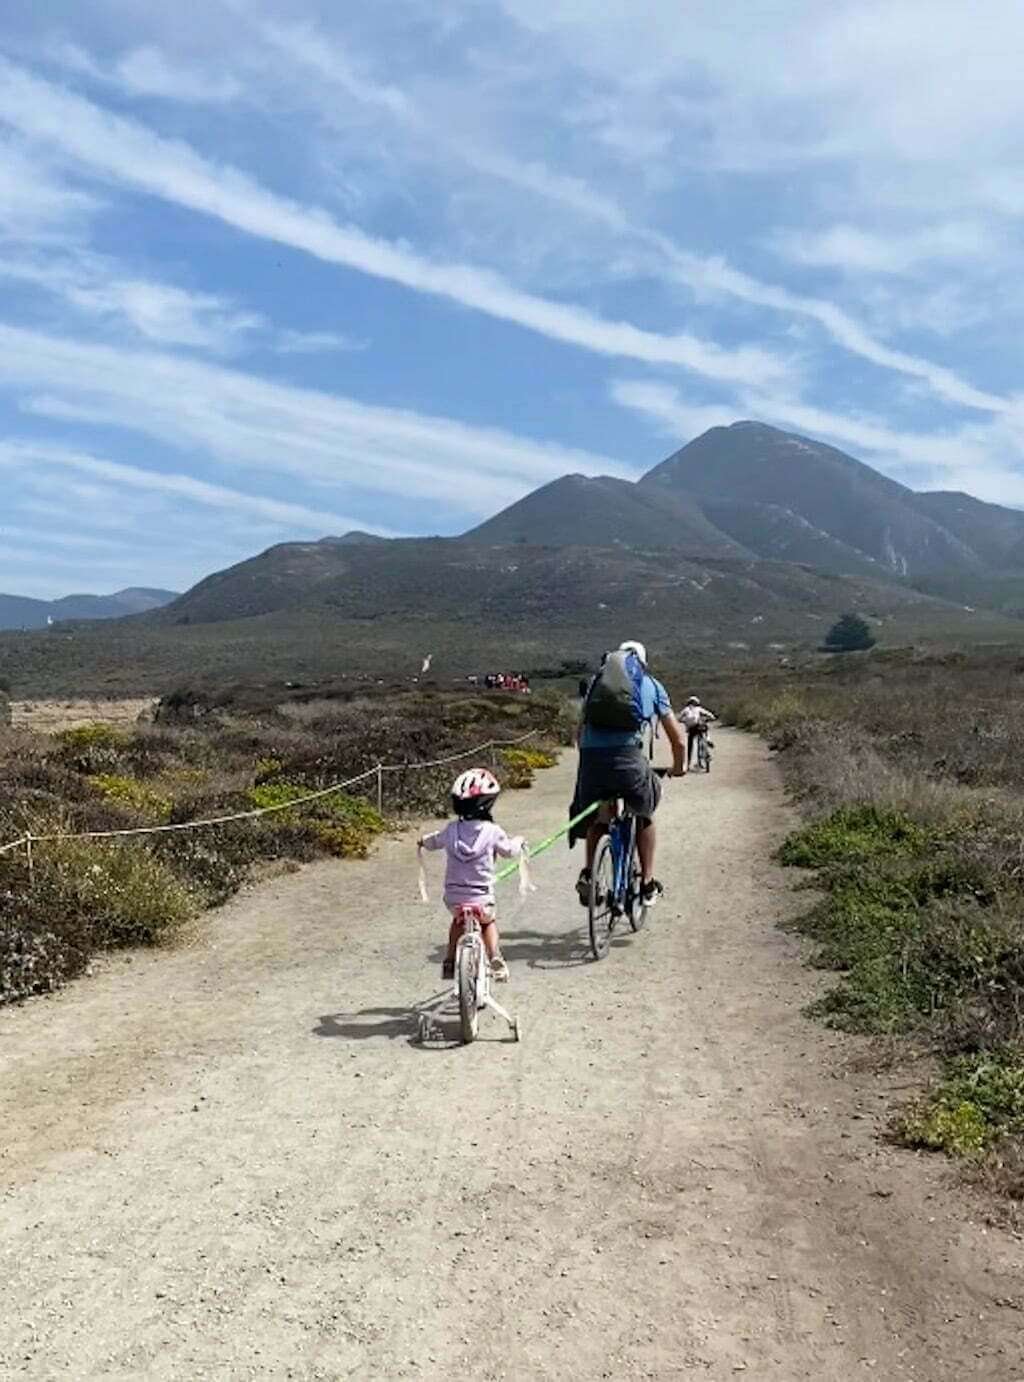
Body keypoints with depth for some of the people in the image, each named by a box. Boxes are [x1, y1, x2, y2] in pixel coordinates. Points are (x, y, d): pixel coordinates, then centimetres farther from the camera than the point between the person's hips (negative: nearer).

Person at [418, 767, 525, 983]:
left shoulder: (451, 829, -2)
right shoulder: (492, 831, -11)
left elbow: (434, 841, 18)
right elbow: (509, 851, 6)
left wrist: (423, 841, 42)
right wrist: (518, 841, 29)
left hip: (453, 897, 2)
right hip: (482, 898, -2)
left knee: (458, 921, 32)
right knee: (487, 922, 27)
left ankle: (450, 962, 28)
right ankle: (495, 959, 10)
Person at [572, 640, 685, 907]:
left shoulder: (598, 680, 29)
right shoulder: (651, 685, 24)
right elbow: (678, 739, 28)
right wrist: (678, 767, 45)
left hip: (591, 755, 2)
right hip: (628, 755, -2)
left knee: (596, 818, 27)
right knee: (644, 817, 24)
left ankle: (587, 873, 13)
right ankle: (648, 883, 24)